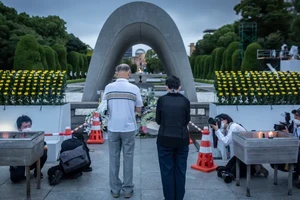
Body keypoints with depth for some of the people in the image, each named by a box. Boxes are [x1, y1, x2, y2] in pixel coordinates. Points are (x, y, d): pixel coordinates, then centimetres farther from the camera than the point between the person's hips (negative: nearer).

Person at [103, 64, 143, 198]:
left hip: (113, 128, 1)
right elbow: (139, 110, 1)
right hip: (129, 128, -1)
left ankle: (115, 189, 18)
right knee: (128, 159, 8)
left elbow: (104, 107, 6)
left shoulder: (109, 87, -2)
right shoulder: (134, 88, -5)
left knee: (114, 159, 11)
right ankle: (127, 189, 16)